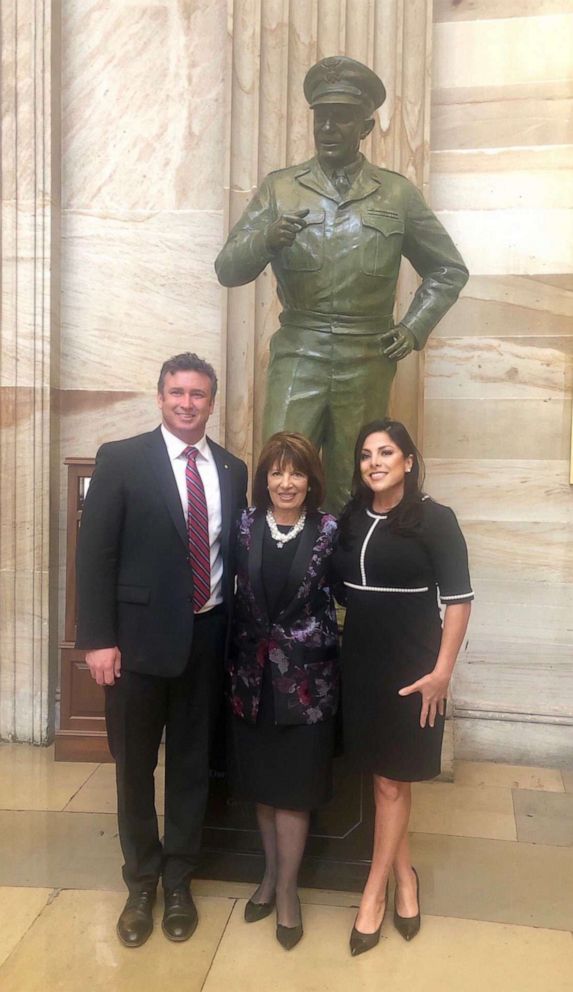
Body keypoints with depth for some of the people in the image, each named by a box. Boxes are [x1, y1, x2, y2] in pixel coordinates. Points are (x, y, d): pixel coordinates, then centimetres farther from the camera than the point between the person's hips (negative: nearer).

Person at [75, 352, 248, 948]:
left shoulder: (232, 470, 6)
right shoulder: (121, 459, -5)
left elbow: (235, 552, 10)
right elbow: (95, 553, -8)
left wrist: (237, 629, 4)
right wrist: (98, 638, -13)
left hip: (208, 636, 3)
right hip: (140, 636, -2)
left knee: (192, 763, 15)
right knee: (135, 765, 13)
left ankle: (178, 881, 36)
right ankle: (141, 883, 36)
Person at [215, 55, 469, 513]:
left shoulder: (398, 193, 8)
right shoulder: (279, 187, 7)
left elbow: (449, 270, 17)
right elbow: (228, 269, 2)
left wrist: (414, 329, 4)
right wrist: (266, 239, -18)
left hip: (368, 362, 1)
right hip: (298, 358, 0)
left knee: (353, 496, 6)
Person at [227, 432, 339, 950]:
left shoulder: (329, 529, -7)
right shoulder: (246, 524, -1)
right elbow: (236, 594, 3)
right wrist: (236, 661, 2)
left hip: (306, 674, -2)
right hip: (253, 673, 3)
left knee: (295, 784, 7)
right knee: (262, 781, 16)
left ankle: (287, 887, 26)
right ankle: (273, 872, 36)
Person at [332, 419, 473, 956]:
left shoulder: (434, 518, -10)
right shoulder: (351, 519, 4)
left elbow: (458, 597, -11)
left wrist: (442, 672, -14)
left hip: (409, 664, -4)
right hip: (359, 660, 5)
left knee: (390, 780, 6)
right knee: (382, 776, 13)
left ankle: (373, 891, 21)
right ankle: (404, 877, 32)